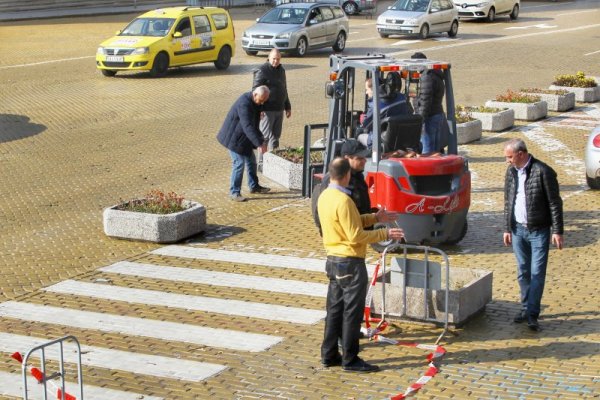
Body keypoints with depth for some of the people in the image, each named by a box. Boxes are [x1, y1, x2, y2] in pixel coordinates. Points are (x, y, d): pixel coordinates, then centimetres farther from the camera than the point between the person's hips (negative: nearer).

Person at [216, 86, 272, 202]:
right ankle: (234, 192, -3)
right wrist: (259, 143, -41)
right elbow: (247, 126, -37)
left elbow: (254, 124, 13)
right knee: (239, 163, -11)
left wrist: (261, 140, 9)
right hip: (234, 137, -10)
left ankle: (254, 186, 32)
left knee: (251, 160, 16)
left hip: (244, 138, 10)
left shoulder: (255, 102, 0)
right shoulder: (244, 103, -31)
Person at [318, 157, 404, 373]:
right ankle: (350, 360, 6)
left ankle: (329, 355, 20)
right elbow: (356, 236, -21)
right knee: (352, 312, 0)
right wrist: (385, 234, -14)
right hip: (350, 263, -9)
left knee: (335, 308, 15)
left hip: (333, 260, 9)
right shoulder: (343, 200, -22)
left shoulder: (325, 196, 7)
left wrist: (375, 218, 14)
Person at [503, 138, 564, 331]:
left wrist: (557, 231, -12)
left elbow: (555, 203, -11)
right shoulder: (511, 171, 5)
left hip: (538, 231, -6)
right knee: (523, 272, 12)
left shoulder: (543, 172, -14)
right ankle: (525, 308, 22)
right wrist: (507, 228, 12)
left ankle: (532, 314, -2)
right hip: (518, 229, 6)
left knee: (537, 273, -5)